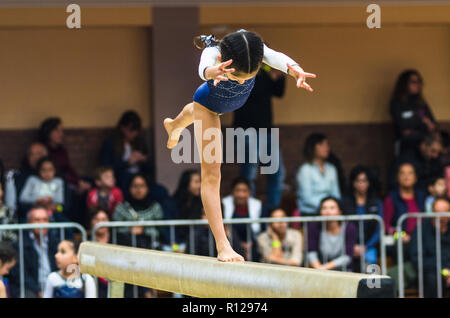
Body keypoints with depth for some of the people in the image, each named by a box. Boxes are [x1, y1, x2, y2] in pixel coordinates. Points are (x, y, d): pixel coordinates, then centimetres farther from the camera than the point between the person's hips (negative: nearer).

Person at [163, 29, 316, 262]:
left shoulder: (257, 51, -41)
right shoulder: (213, 53, -46)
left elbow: (276, 58, -62)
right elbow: (204, 68, -70)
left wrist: (295, 70, -86)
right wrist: (212, 73, -95)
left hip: (236, 102, 4)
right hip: (209, 103, -4)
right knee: (211, 172, -13)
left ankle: (174, 125, 76)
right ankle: (222, 246, -18)